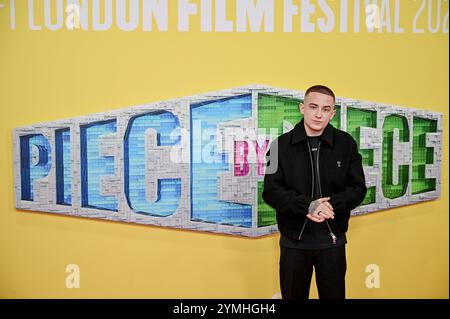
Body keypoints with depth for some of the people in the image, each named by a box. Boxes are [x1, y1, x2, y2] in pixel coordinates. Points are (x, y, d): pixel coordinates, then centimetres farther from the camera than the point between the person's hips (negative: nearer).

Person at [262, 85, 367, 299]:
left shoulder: (346, 143, 0)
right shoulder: (281, 144, -5)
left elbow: (357, 188, -1)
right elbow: (271, 191, -9)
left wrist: (331, 205, -20)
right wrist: (307, 206, -23)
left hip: (332, 240, 1)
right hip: (294, 240, -1)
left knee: (334, 295, 16)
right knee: (293, 296, 15)